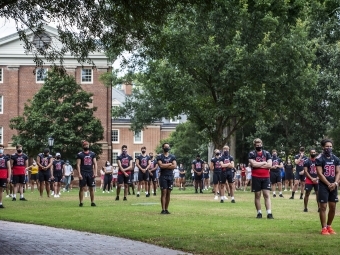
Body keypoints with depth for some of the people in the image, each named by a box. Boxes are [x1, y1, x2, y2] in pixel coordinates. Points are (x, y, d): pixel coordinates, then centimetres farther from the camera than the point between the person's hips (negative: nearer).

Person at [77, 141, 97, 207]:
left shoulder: (92, 154, 9)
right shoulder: (80, 154, 0)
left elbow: (95, 164, 8)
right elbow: (78, 165, -4)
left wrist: (95, 173, -3)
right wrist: (79, 174, -12)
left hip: (90, 173, 3)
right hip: (83, 173, -3)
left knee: (91, 188, 4)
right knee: (82, 188, -1)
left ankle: (92, 202, 8)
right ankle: (81, 202, 4)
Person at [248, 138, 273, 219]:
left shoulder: (267, 153, 8)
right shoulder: (252, 154, 1)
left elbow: (269, 165, -4)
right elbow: (253, 164, -14)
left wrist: (258, 165, -10)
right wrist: (264, 163, -7)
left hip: (265, 177, 1)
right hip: (256, 177, -1)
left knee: (267, 195, -5)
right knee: (257, 195, 4)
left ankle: (269, 213, -10)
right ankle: (259, 213, 11)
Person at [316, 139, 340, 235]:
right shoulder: (319, 159, -8)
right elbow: (320, 174, -12)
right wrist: (328, 184, -14)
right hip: (323, 185, -5)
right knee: (323, 207, -4)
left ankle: (329, 226, 20)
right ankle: (324, 228, -1)